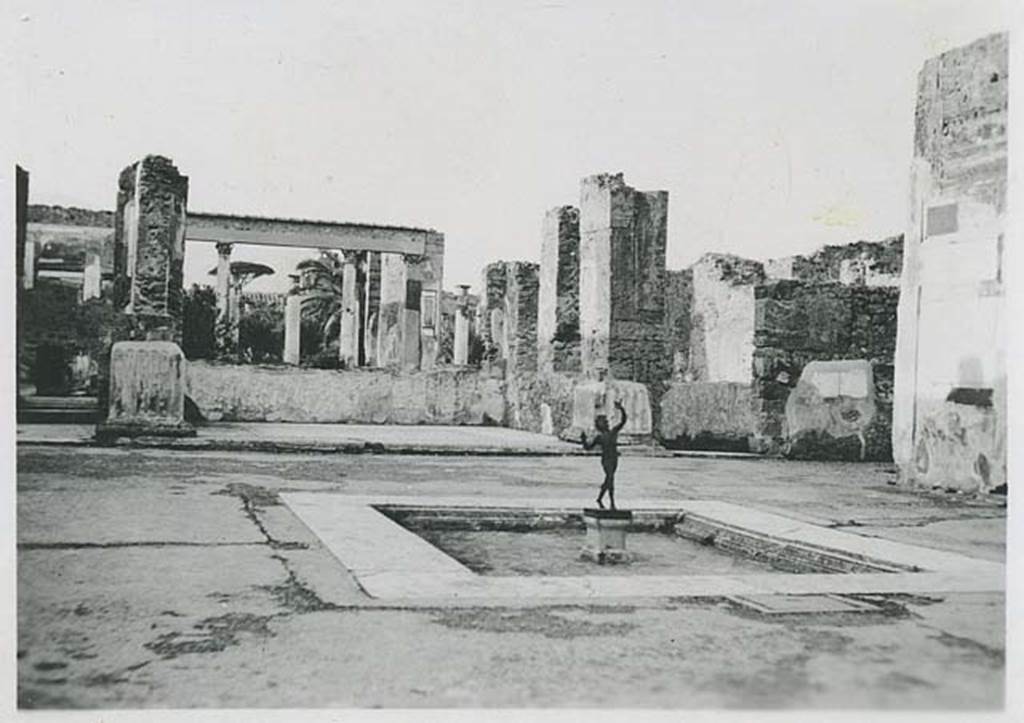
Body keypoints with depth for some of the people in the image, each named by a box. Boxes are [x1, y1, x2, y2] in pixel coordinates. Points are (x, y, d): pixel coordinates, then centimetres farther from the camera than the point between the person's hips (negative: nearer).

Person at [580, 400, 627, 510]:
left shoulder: (614, 431, 7)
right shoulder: (599, 438, -1)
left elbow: (623, 421, 1)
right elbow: (588, 447, 2)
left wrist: (621, 409, -12)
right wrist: (584, 440, -15)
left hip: (614, 459, 6)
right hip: (606, 459, -6)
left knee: (608, 481, 15)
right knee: (610, 479, -17)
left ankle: (600, 498, 30)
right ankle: (612, 503, -15)